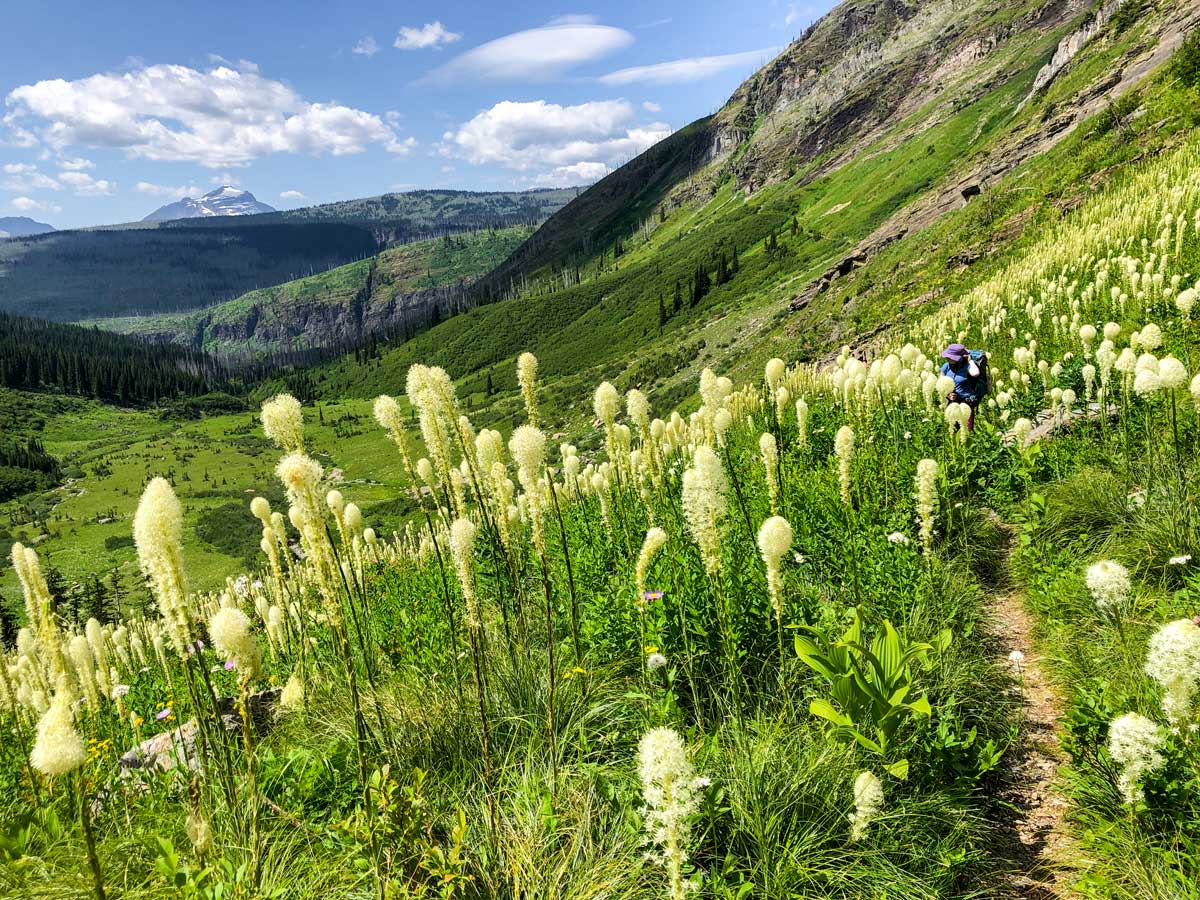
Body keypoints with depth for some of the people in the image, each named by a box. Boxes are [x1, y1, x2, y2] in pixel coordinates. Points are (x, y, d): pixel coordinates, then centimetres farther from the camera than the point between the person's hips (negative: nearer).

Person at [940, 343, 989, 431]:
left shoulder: (966, 366, -15)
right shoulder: (946, 367, 0)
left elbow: (975, 373, -39)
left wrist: (970, 359, -24)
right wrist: (948, 395, -10)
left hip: (967, 402, -5)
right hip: (952, 403, 5)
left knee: (968, 430, -5)